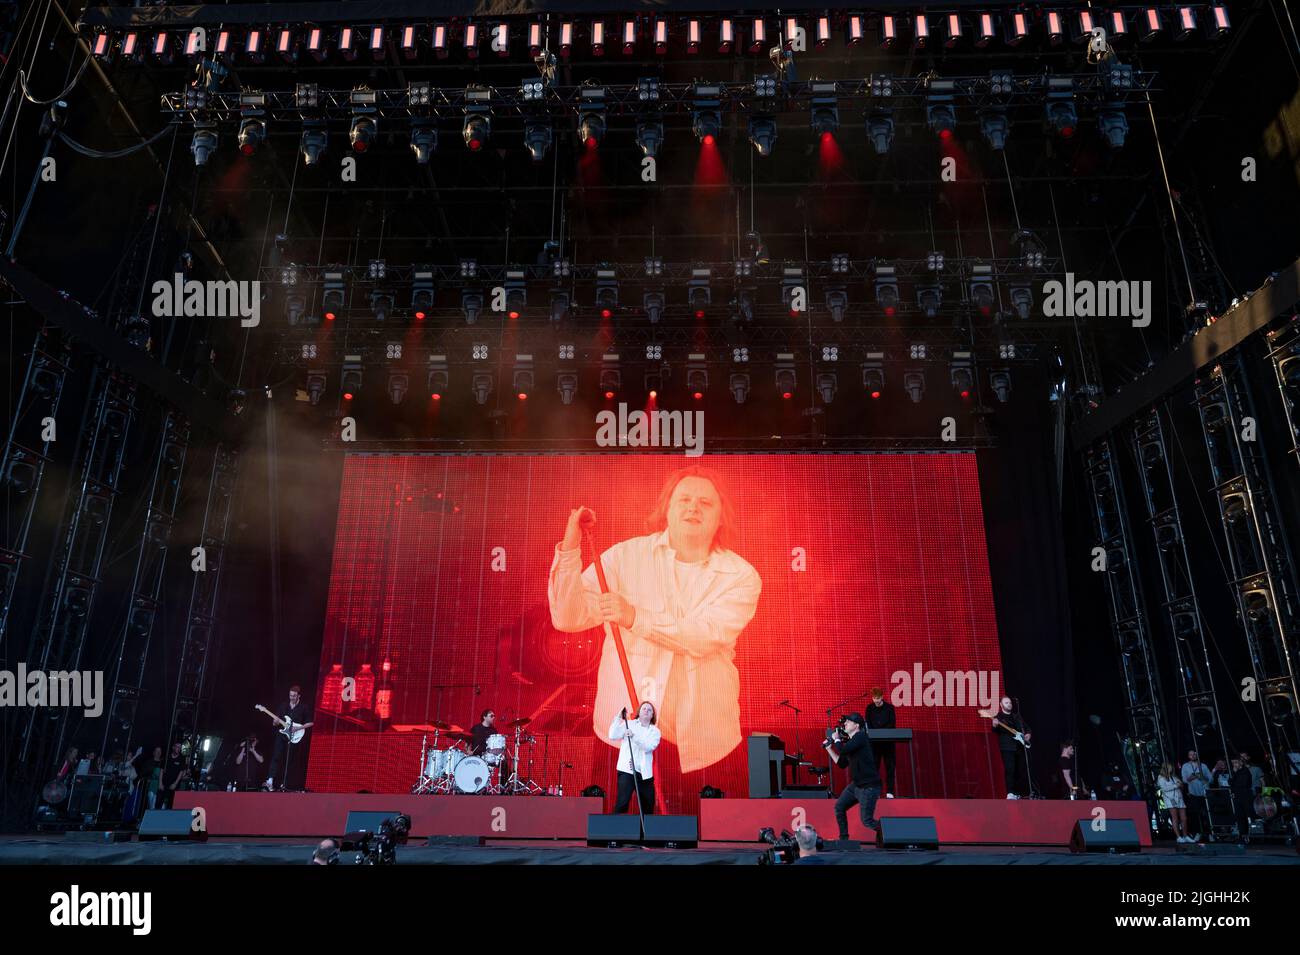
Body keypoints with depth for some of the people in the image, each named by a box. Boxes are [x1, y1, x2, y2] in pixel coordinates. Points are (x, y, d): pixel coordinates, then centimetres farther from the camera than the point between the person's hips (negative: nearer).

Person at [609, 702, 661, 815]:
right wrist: (619, 718, -12)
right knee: (622, 803, -13)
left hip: (645, 773, 3)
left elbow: (649, 747, -10)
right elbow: (613, 736, -7)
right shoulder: (628, 725, 6)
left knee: (648, 805, 9)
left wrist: (634, 736, -23)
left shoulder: (655, 731, 8)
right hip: (627, 770, -3)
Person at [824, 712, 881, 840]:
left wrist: (836, 739, -6)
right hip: (856, 784, 9)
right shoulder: (849, 741, 11)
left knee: (867, 821, -7)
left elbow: (843, 750, -26)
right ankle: (843, 838, 23)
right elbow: (841, 764, 16)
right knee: (839, 807, 11)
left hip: (869, 786, -9)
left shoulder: (860, 737, -15)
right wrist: (828, 748, 12)